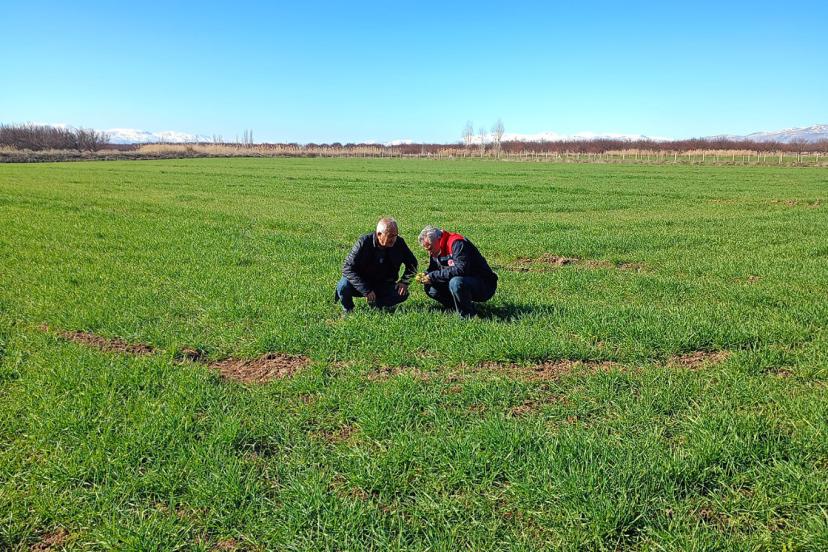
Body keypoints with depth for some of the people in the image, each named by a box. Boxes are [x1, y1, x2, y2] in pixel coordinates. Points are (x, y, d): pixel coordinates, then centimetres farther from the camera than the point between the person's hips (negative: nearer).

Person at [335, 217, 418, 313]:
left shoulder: (399, 243, -11)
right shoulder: (364, 243, -22)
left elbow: (412, 263, 5)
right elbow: (348, 268, -26)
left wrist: (404, 282, -12)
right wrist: (366, 291, -33)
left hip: (384, 286, 3)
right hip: (362, 284, -3)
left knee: (403, 294, -21)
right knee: (344, 286, -32)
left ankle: (375, 304, 5)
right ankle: (348, 311, 0)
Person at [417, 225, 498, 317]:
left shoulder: (457, 243, -21)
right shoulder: (437, 251, 5)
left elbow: (461, 269, -33)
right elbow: (433, 271, 13)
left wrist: (434, 276, -27)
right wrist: (426, 276, -11)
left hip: (485, 286, -9)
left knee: (456, 283, -37)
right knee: (430, 288, 0)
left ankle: (469, 316, -16)